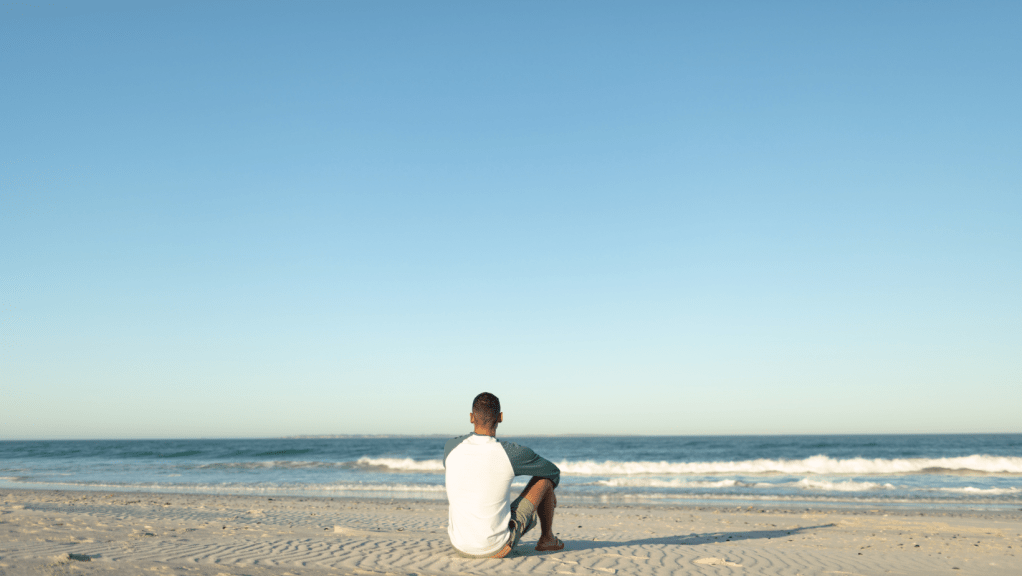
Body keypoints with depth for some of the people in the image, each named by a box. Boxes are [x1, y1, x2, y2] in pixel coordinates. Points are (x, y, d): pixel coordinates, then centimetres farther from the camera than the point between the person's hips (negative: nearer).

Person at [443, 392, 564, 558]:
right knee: (544, 478, 10)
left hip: (459, 546, 4)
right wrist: (549, 492, 29)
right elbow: (553, 471, 5)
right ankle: (547, 538, 34)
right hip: (496, 548, -4)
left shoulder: (450, 447, -5)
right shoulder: (512, 453, -15)